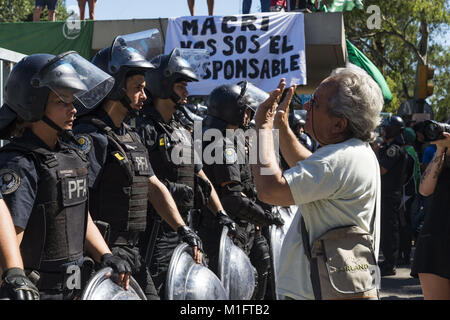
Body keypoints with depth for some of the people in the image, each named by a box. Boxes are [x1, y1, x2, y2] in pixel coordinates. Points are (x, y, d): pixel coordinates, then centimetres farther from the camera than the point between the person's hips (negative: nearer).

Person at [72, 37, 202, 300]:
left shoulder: (131, 136, 18)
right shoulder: (89, 136, -14)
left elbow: (155, 187, 20)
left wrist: (183, 230, 9)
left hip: (136, 252, 9)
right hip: (107, 252, -9)